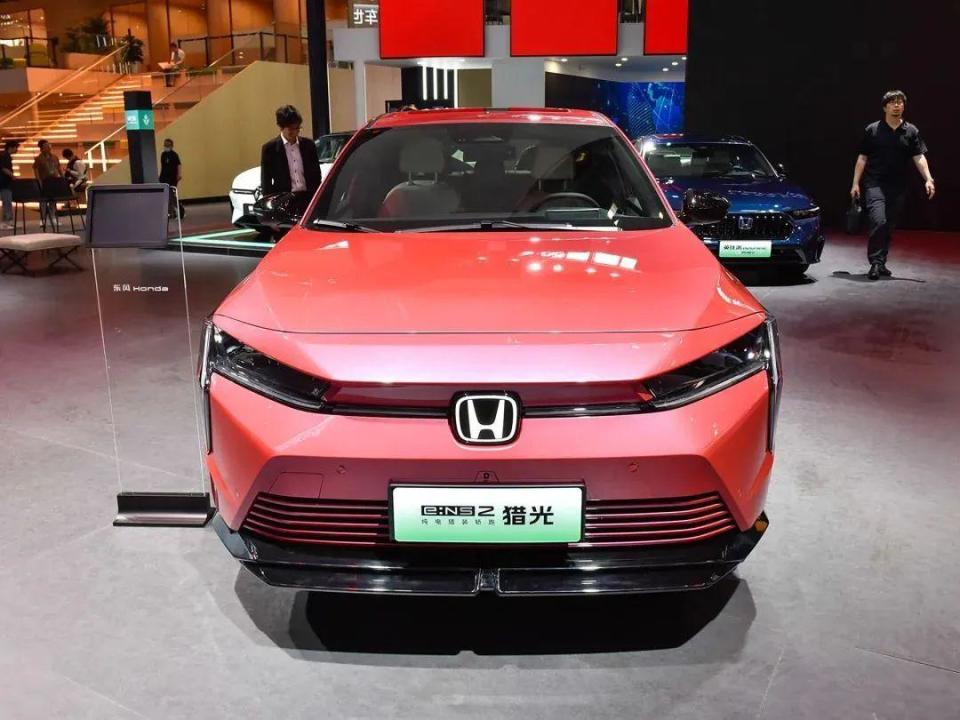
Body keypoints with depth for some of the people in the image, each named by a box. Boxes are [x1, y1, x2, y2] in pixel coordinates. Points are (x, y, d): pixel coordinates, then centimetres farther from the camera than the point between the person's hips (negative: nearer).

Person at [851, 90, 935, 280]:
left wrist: (928, 179, -12)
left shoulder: (911, 131, 7)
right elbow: (862, 158, 4)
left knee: (889, 227, 8)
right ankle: (875, 262, -12)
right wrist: (855, 183, -2)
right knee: (878, 222, -19)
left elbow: (919, 157, 1)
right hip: (875, 184, -3)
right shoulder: (872, 130, 2)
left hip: (898, 187, 3)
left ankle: (881, 263, 19)